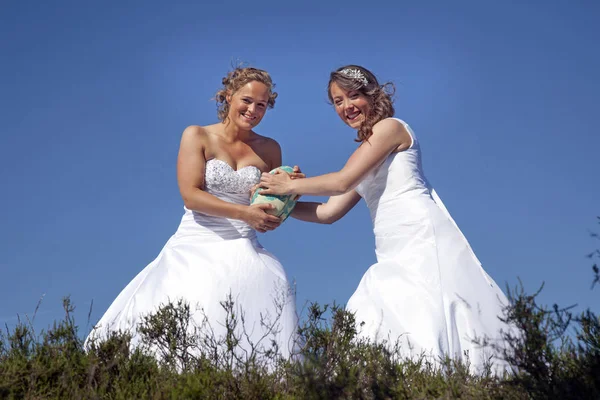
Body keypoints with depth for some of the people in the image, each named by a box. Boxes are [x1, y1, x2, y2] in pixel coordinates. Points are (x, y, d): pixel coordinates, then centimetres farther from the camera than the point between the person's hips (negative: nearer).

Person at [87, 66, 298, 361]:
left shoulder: (269, 150, 13)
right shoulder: (197, 136, 5)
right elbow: (190, 195, -7)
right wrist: (243, 212, -16)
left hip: (243, 251, 2)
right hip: (196, 246, -2)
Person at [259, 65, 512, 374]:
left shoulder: (391, 127, 1)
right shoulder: (364, 153, 25)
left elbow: (342, 181, -8)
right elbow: (329, 212, 21)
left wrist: (290, 185, 2)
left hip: (422, 239, -8)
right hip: (396, 258, 8)